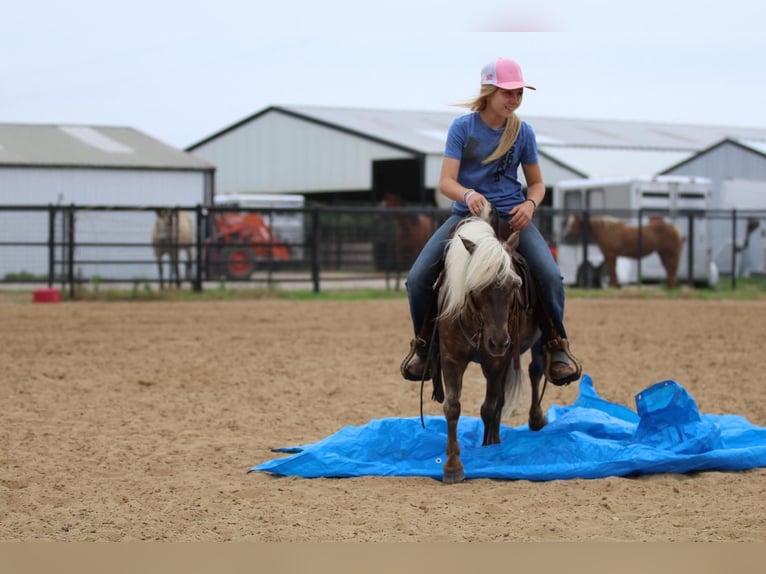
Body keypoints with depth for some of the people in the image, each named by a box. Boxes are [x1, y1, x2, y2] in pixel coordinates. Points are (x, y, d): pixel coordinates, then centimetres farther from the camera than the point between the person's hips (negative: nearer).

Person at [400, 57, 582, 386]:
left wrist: (530, 204, -13)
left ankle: (556, 346, -2)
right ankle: (424, 344, 7)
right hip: (467, 214, 0)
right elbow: (446, 182, -10)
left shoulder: (523, 132, 3)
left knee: (550, 276, -25)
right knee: (418, 277, -18)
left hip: (511, 217, 0)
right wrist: (468, 195, -32)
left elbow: (537, 183, 11)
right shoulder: (462, 127, -3)